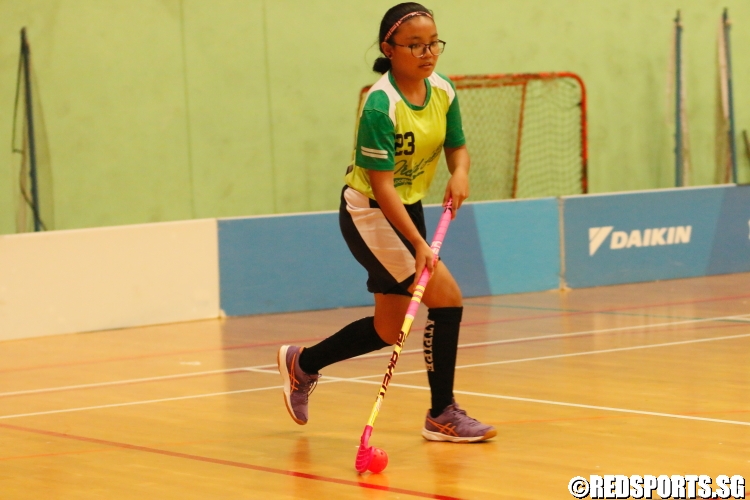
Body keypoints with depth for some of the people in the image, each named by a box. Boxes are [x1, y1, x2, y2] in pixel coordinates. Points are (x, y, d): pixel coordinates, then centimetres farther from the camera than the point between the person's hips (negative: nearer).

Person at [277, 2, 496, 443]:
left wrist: (460, 173, -15)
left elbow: (457, 147, 9)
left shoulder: (443, 91, -3)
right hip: (369, 212, -8)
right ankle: (442, 416, -6)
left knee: (389, 331, 14)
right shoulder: (381, 105, -25)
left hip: (409, 208, 8)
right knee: (447, 296, -17)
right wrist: (419, 245, -32)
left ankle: (303, 364, 37)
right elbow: (381, 185, -26)